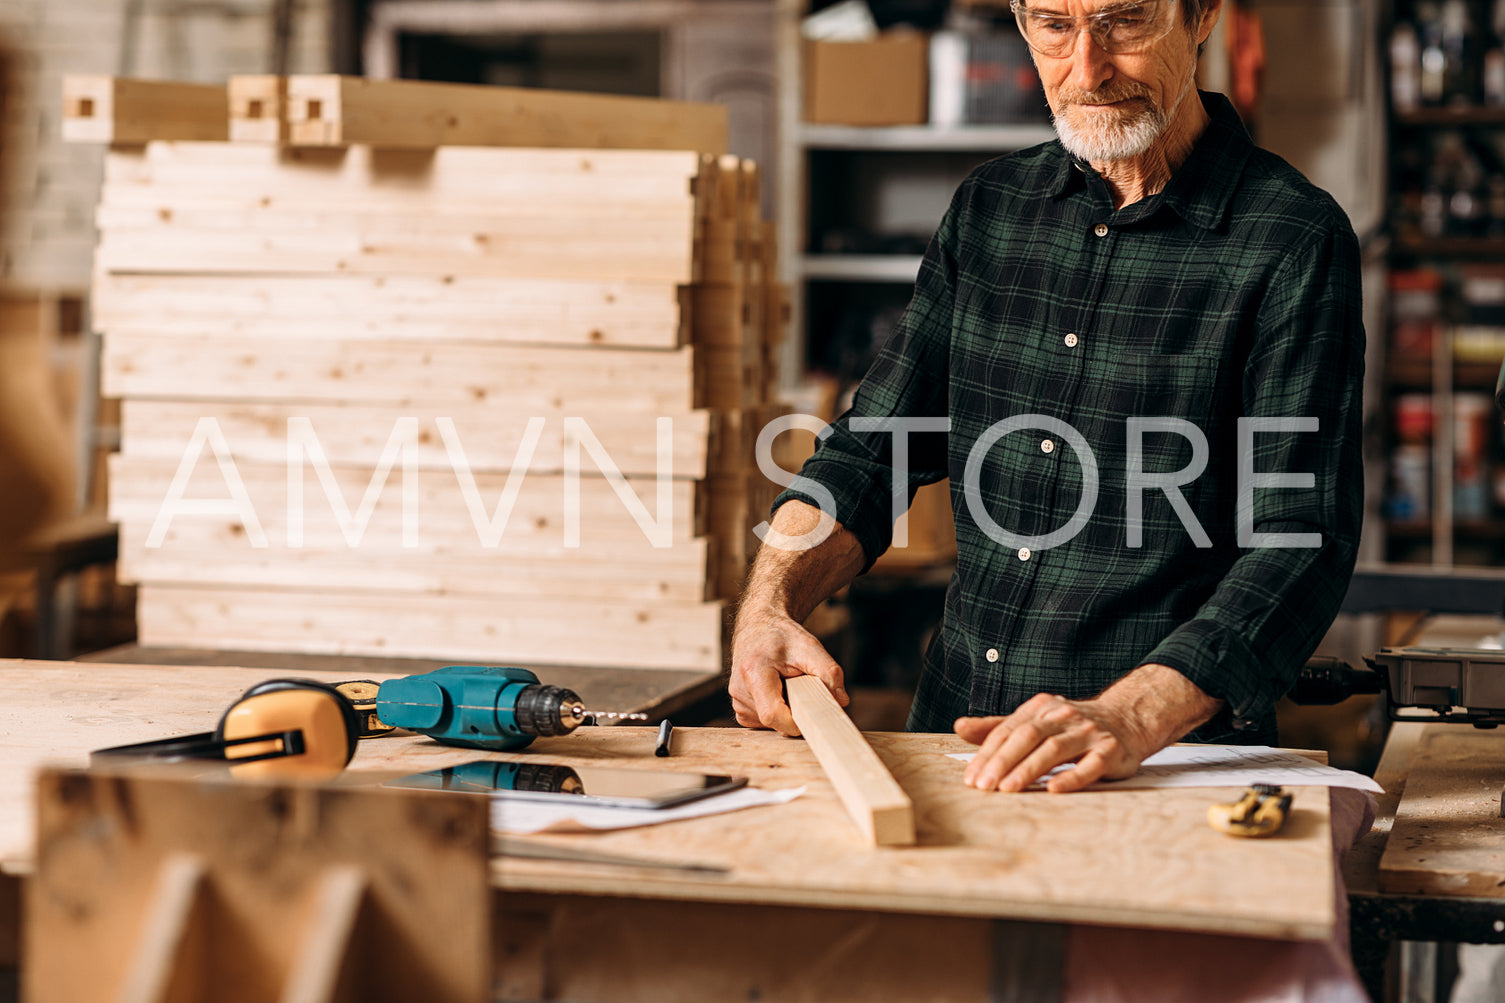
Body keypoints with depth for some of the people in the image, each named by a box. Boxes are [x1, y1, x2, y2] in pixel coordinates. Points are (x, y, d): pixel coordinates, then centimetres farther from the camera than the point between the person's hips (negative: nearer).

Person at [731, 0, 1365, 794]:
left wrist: (1129, 718, -29)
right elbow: (871, 450, 16)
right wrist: (767, 603, -4)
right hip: (949, 746, 4)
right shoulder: (989, 208, 11)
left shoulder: (1296, 242, -6)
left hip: (1171, 761, -4)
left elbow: (1299, 544, -14)